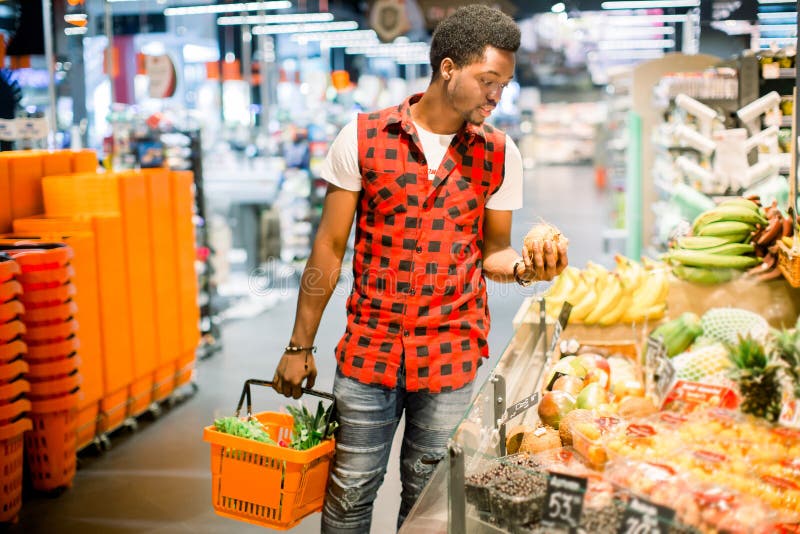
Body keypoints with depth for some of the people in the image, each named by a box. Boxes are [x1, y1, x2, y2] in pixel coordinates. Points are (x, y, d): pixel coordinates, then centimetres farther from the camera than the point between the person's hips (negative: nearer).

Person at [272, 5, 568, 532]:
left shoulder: (498, 154, 1)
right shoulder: (363, 138, -4)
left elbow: (493, 254, 8)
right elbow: (329, 248, 0)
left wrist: (524, 265, -16)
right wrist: (300, 346, 2)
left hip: (451, 355, 1)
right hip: (368, 350, -1)